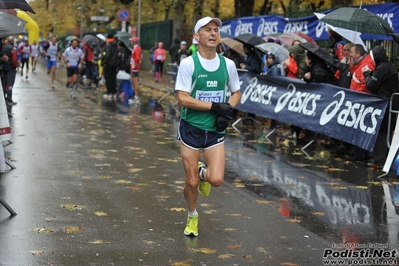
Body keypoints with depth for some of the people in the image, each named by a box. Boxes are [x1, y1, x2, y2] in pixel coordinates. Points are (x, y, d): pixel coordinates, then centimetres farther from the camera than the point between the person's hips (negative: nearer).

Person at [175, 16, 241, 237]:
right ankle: (192, 216, 34)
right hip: (191, 128, -2)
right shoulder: (188, 63, -11)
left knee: (216, 180, -11)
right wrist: (215, 106, -20)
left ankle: (203, 173, 26)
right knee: (191, 182, 4)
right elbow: (183, 99, -17)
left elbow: (236, 93, 14)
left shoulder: (228, 64, 0)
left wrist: (228, 112, -6)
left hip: (215, 130, 3)